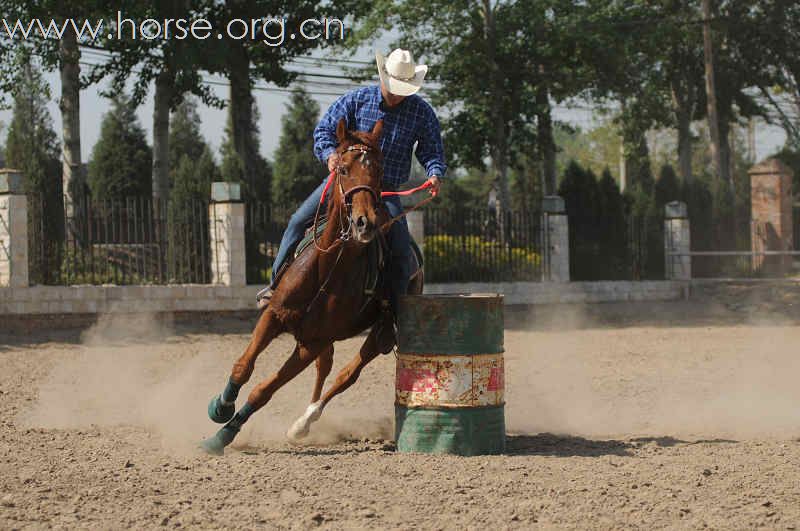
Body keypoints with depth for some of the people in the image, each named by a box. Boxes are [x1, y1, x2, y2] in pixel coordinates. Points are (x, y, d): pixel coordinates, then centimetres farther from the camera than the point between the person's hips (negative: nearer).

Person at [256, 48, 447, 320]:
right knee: (299, 220, -9)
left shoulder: (421, 112, -3)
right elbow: (324, 129, -3)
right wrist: (330, 153, -25)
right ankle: (276, 284, 2)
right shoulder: (356, 100, -4)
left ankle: (395, 306, -3)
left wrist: (435, 174, -21)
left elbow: (432, 151, 2)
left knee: (401, 244, -18)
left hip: (386, 190, 0)